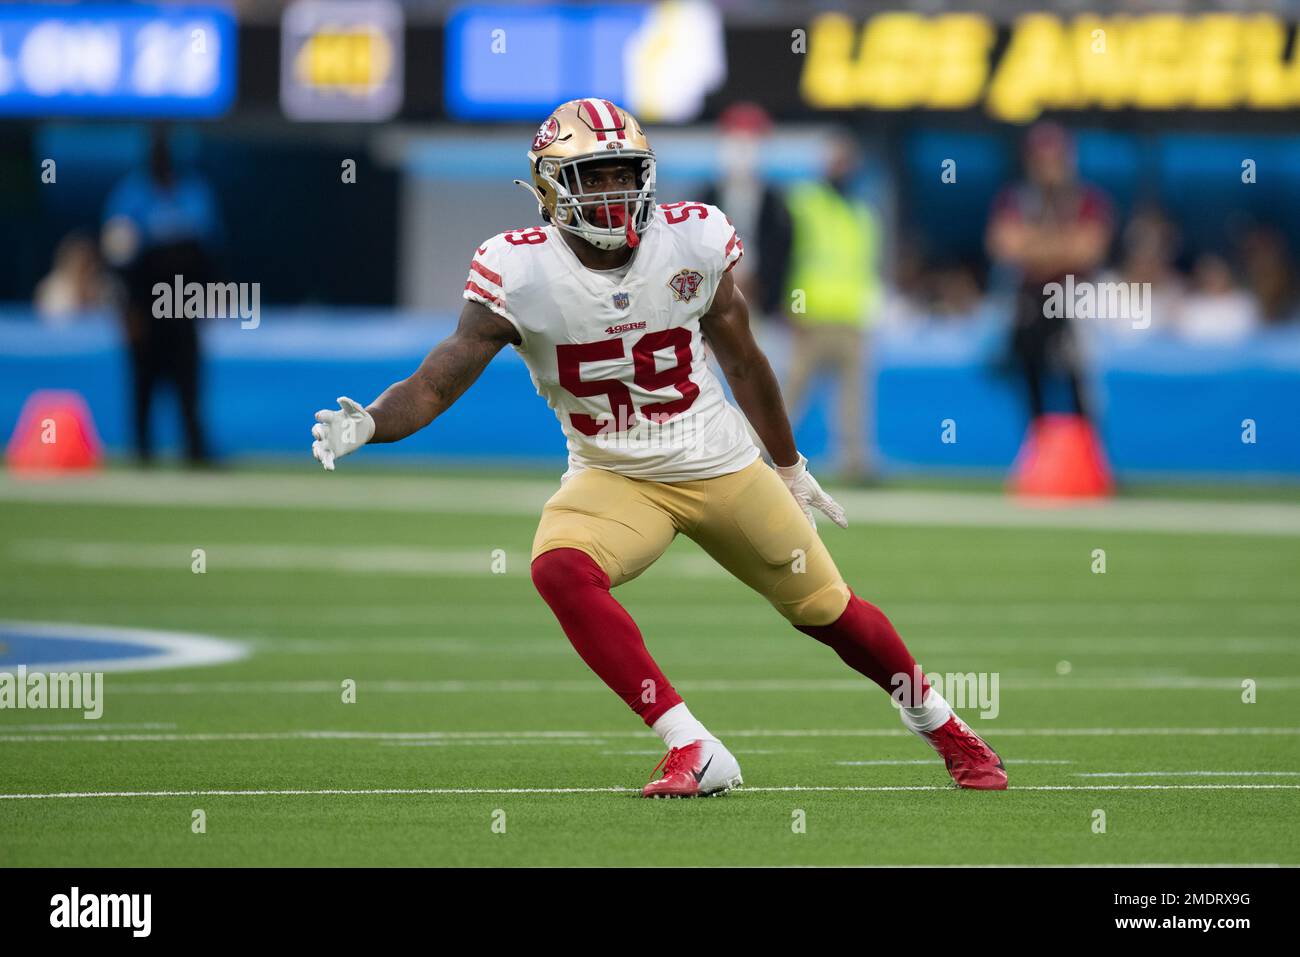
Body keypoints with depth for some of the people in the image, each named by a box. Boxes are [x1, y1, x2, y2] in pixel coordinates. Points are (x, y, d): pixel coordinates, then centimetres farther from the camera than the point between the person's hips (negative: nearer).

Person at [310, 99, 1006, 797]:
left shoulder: (694, 241, -11)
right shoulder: (520, 272, -16)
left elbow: (742, 361, 5)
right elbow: (437, 384, -18)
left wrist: (790, 469, 16)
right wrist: (365, 424, -39)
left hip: (722, 468, 1)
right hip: (614, 478, -1)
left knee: (828, 609, 7)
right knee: (560, 569, -31)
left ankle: (940, 725, 36)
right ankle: (694, 751, -29)